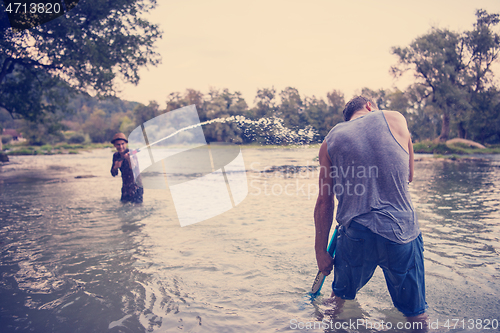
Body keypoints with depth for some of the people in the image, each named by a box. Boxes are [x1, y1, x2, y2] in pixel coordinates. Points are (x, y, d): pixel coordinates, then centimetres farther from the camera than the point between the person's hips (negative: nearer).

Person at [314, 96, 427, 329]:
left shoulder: (330, 140, 6)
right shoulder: (395, 119, 4)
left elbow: (324, 202, 4)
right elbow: (409, 176, 14)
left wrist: (321, 251, 10)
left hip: (355, 237, 2)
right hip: (402, 231, -1)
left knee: (340, 297, 24)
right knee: (416, 314, 15)